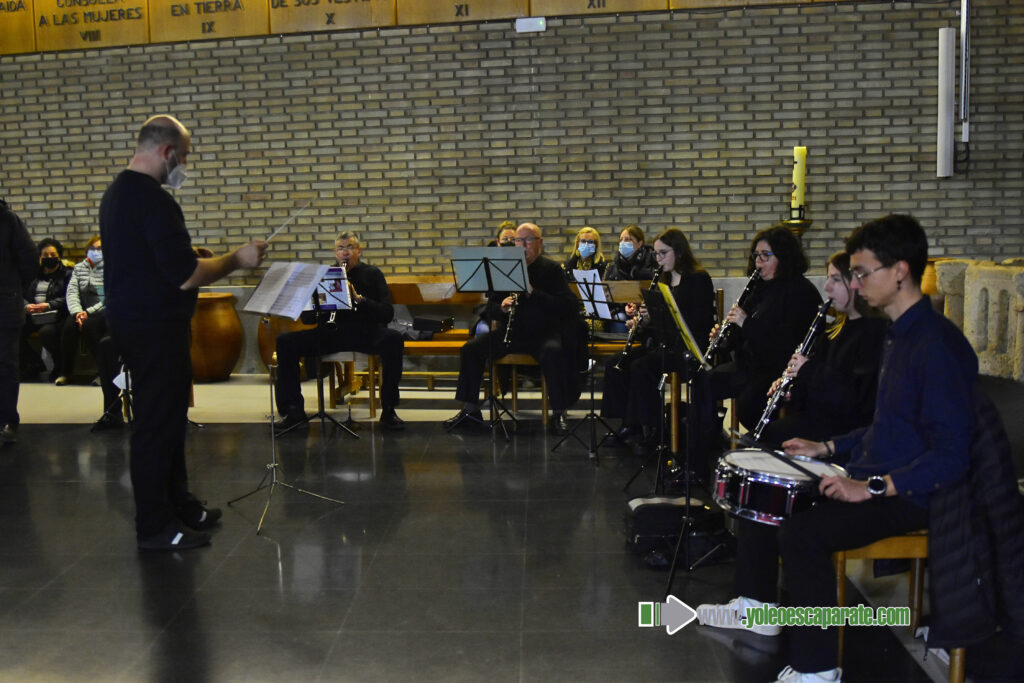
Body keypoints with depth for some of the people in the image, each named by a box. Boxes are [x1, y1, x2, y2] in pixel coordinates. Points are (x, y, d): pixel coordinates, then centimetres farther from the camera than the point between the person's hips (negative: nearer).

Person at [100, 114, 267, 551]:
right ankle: (154, 527, 8)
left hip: (130, 317, 10)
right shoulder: (152, 199, -20)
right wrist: (237, 259, -11)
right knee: (157, 422, -2)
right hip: (155, 327, -10)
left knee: (168, 417, 18)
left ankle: (177, 503, 30)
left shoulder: (115, 194, 13)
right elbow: (186, 275, -24)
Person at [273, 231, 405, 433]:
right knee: (285, 342, -18)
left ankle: (388, 410, -25)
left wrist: (358, 298, -18)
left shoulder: (372, 274, 8)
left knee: (393, 339, -35)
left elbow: (387, 313, -4)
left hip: (365, 332, -2)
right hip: (331, 332, 3)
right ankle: (294, 411, -12)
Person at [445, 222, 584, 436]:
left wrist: (533, 293, -23)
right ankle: (470, 408, -1)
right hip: (511, 331, 4)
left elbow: (567, 306, -14)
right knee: (471, 349, -12)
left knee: (553, 352, -35)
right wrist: (502, 307, -13)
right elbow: (491, 308, 11)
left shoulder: (551, 269, -2)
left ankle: (559, 413, -22)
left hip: (543, 333, -4)